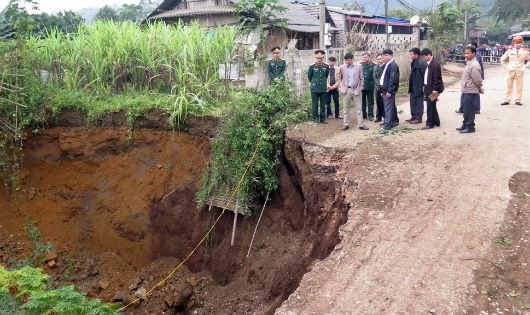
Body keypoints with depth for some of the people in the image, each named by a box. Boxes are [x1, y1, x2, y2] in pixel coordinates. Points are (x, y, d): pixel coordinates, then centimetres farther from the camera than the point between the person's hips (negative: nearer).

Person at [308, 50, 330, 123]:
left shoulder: (326, 66, 4)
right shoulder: (312, 66, -2)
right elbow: (309, 76, 11)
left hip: (323, 89, 2)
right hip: (314, 89, -2)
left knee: (323, 105, 6)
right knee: (315, 104, 2)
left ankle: (322, 118, 15)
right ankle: (316, 118, 13)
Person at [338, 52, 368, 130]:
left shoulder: (359, 66, 0)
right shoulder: (342, 67, 2)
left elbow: (361, 79, 5)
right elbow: (340, 79, 9)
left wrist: (360, 88, -2)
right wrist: (340, 88, 1)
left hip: (356, 90, 0)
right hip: (346, 90, 1)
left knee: (358, 109, 2)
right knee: (346, 109, 6)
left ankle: (361, 124, 6)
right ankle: (346, 124, 13)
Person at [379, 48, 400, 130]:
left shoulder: (393, 65, -13)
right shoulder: (386, 65, 16)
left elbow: (393, 79, -20)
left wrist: (389, 91, -21)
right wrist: (383, 90, 18)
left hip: (389, 90, -10)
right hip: (385, 90, 10)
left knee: (388, 108, -8)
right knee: (392, 107, 19)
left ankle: (388, 125, -7)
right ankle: (395, 121, 30)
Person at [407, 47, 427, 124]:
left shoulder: (421, 63, -16)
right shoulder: (414, 63, 11)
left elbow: (425, 75, -18)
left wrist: (423, 86, -19)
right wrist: (410, 87, 15)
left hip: (419, 87, -9)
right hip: (413, 88, 9)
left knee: (419, 102, -1)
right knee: (413, 101, 15)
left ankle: (418, 118, 7)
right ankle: (413, 116, 25)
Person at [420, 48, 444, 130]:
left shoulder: (435, 64, -17)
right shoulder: (429, 64, 12)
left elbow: (437, 78, -19)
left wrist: (435, 89, -20)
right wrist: (425, 86, 15)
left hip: (432, 89, -10)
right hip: (428, 88, 10)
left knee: (431, 106, -4)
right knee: (431, 105, 16)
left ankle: (430, 123, 2)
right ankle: (436, 121, 27)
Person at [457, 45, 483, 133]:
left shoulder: (474, 65, -19)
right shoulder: (469, 63, 11)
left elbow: (477, 80, -19)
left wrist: (479, 87, -4)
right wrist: (479, 87, 14)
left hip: (471, 92, -9)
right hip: (466, 91, 9)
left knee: (469, 110, -2)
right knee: (466, 109, 17)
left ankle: (470, 127, 6)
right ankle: (465, 125, 27)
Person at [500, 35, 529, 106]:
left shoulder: (525, 52, 2)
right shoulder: (510, 51, 1)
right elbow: (502, 59, 11)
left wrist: (525, 66, 3)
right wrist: (507, 66, 5)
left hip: (520, 71, 0)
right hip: (511, 71, 0)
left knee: (519, 87, 1)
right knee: (509, 86, 4)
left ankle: (518, 100, 7)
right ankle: (506, 100, 8)